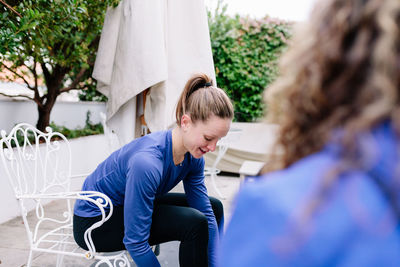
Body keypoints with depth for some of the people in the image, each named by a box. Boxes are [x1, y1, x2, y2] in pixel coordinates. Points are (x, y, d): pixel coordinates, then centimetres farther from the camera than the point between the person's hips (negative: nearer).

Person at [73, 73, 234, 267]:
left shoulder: (193, 157, -11)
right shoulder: (147, 161, -36)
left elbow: (207, 215, -4)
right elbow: (135, 242, -30)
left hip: (125, 207, 8)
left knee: (213, 207, 5)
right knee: (194, 222, -24)